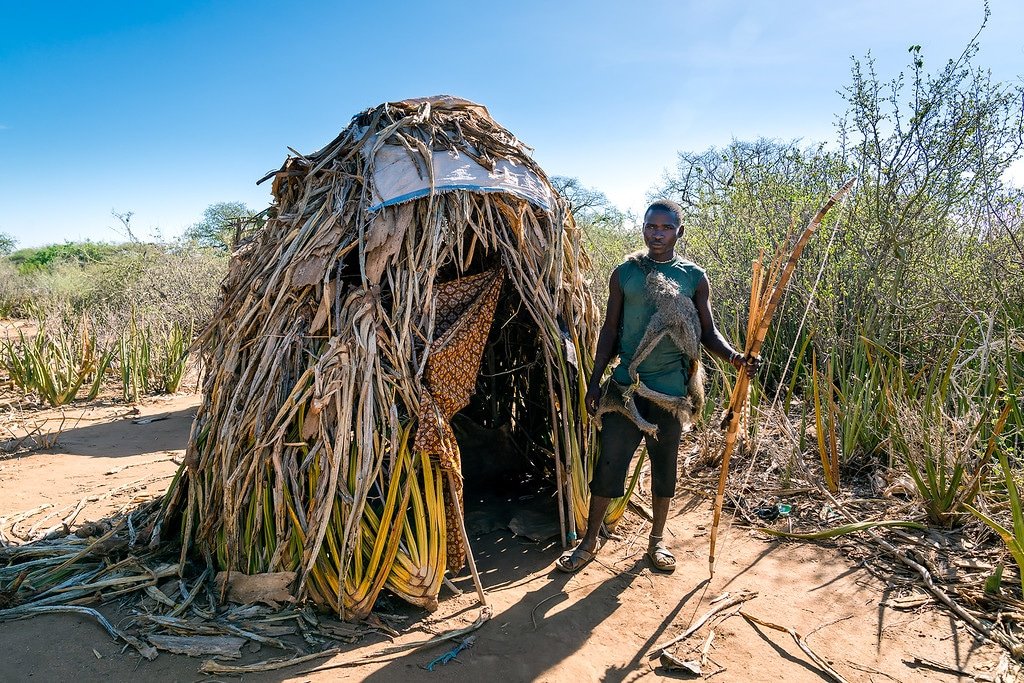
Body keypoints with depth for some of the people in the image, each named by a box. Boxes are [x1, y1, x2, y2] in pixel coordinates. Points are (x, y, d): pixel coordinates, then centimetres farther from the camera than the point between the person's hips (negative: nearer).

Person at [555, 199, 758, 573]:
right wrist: (595, 382, 2)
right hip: (625, 385, 0)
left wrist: (734, 355, -17)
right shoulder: (624, 273, 2)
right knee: (609, 463, 3)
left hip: (671, 388, 0)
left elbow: (708, 333, 3)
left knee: (664, 465, 12)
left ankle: (657, 539, 31)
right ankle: (589, 541, 19)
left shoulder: (694, 277, 1)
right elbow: (610, 329, 5)